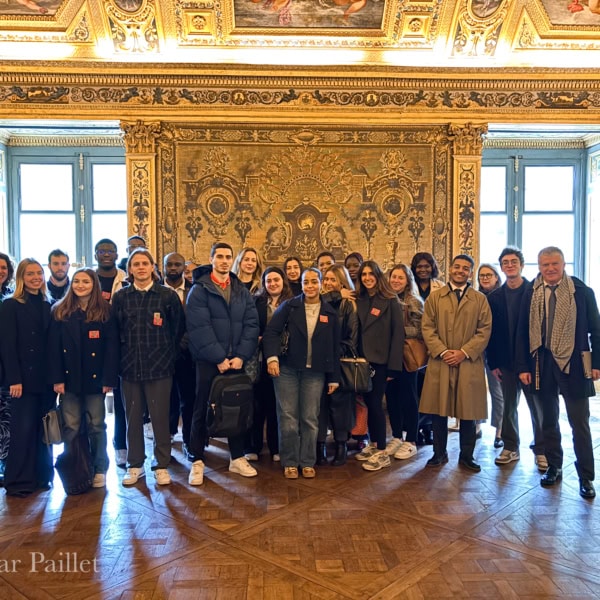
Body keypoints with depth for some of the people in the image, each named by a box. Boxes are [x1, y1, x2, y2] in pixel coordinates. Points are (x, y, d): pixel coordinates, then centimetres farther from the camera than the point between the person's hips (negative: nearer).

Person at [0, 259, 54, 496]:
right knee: (23, 428, -1)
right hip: (24, 377, -4)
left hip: (46, 378, 4)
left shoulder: (48, 306, 10)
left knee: (43, 429, 9)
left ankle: (42, 476, 20)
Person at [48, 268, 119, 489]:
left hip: (95, 378, -1)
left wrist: (109, 378, -11)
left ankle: (99, 470, 19)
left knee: (96, 426, 7)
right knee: (70, 427, 4)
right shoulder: (59, 311, 4)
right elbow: (54, 347, 0)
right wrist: (57, 378, -7)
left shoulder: (105, 312, 0)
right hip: (70, 378, 1)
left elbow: (112, 347, -4)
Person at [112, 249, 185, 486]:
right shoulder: (120, 297, 5)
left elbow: (178, 329, 5)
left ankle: (161, 466, 17)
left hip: (159, 367, -2)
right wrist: (122, 358, 6)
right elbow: (115, 331, 9)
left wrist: (168, 355, 5)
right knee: (133, 418, 9)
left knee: (160, 417, 3)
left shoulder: (168, 295, 0)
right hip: (130, 367, 2)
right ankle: (134, 465, 23)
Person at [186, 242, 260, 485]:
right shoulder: (199, 290, -3)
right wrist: (219, 358, -16)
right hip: (208, 362, -4)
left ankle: (237, 458, 24)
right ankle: (197, 462, 16)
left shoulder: (242, 291, 11)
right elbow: (199, 328, -13)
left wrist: (241, 356, -9)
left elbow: (251, 325, 3)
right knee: (203, 411, 4)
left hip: (236, 361, 4)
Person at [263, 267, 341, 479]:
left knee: (310, 418, 5)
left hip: (315, 373, 1)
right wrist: (272, 358, -19)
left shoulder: (329, 312, 5)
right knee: (288, 417, 3)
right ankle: (289, 462, 16)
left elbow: (334, 347, 7)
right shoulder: (289, 306, 0)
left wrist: (334, 378, 7)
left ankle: (308, 462, 19)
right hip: (287, 369, -1)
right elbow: (271, 332, -4)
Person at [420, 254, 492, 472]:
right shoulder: (434, 297, 8)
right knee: (438, 410, 5)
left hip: (469, 364, 0)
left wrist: (464, 352, -11)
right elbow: (427, 328, 1)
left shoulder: (480, 299, 7)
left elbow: (484, 330, 0)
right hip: (439, 363, 0)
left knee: (468, 412, 5)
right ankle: (439, 453, 20)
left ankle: (466, 455, 20)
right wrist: (442, 351, -11)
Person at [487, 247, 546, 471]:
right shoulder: (495, 297, 5)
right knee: (509, 406, 11)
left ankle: (541, 450, 21)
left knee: (537, 406, 8)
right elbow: (491, 331, 4)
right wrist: (493, 363, -1)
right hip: (506, 361, 3)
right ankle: (510, 448, 23)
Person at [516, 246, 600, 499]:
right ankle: (554, 467, 29)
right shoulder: (531, 293, 1)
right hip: (542, 364, 2)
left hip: (573, 364, -2)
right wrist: (523, 367, -2)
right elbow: (523, 332, 2)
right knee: (549, 421, 14)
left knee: (579, 423, 6)